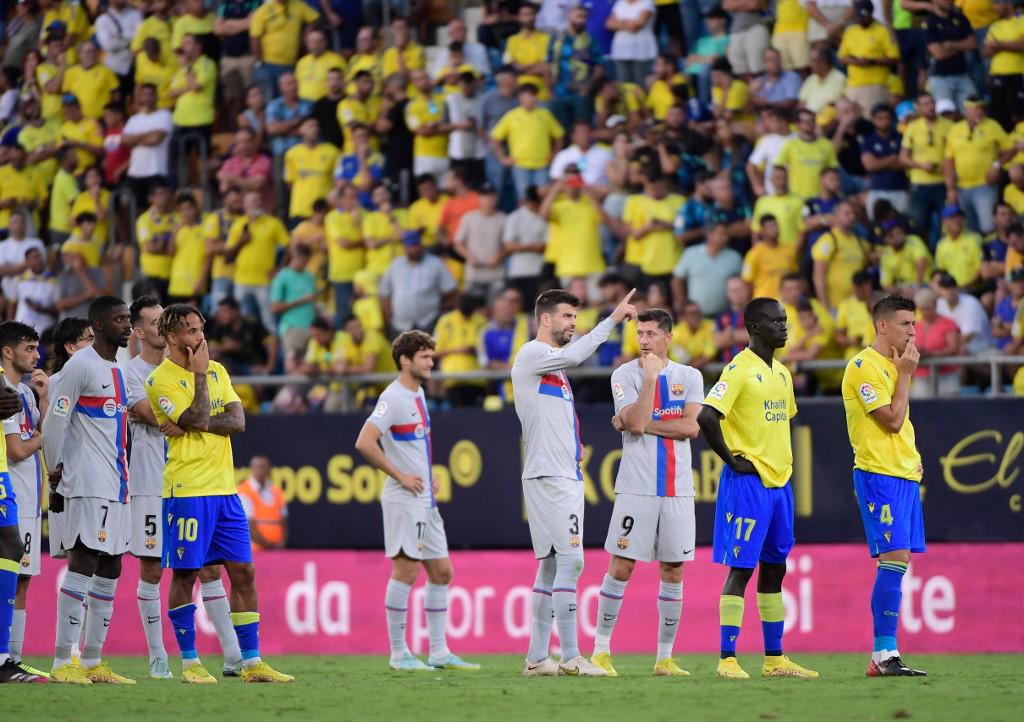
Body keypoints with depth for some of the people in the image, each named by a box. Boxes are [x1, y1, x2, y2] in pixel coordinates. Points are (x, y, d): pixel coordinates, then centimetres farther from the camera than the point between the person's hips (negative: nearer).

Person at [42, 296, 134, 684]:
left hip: (118, 485, 9)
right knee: (82, 563, -11)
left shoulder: (119, 370, 18)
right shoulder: (80, 366, -10)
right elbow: (55, 422, -12)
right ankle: (62, 662, -11)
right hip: (89, 486, -9)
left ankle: (93, 661, 13)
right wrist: (55, 470, -10)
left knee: (109, 570, 8)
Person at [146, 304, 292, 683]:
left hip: (224, 489, 6)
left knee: (243, 572, 4)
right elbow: (199, 419, -18)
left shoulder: (217, 371, 13)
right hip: (187, 491, -6)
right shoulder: (161, 380, -7)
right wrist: (200, 373, -11)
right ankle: (189, 662, 6)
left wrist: (195, 424, -11)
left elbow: (238, 420, 1)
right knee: (185, 574, -2)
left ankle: (251, 662, 7)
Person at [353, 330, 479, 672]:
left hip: (426, 501, 9)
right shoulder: (394, 398, -14)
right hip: (404, 501, -9)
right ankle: (399, 653, -1)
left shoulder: (418, 394, 15)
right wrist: (399, 475, -18)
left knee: (441, 572, 9)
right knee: (406, 572, -7)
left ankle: (439, 652, 13)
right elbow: (364, 442, -23)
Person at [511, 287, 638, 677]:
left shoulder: (555, 364, 20)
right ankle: (570, 656, -14)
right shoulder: (531, 355, -9)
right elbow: (575, 355, -27)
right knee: (570, 560, -14)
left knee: (551, 564, 9)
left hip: (567, 476, 10)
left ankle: (536, 657, 10)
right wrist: (613, 317, -24)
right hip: (548, 475, -10)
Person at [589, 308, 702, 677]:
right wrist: (651, 375, -14)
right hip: (636, 487, -3)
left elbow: (691, 427, -4)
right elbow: (637, 423, -14)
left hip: (677, 488, 3)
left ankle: (665, 657, 10)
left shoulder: (689, 377, 9)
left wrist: (644, 424, -10)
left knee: (673, 570, 4)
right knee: (621, 566, -6)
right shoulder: (625, 375, 0)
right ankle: (601, 649, 2)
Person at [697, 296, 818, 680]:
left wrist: (785, 459, 15)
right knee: (741, 567, -8)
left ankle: (775, 659, 16)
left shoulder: (782, 373, 14)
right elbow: (707, 416, -22)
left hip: (779, 481, 8)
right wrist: (731, 459, -16)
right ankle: (727, 658, -7)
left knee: (774, 569, 11)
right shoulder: (740, 369, -12)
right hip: (748, 482, -8)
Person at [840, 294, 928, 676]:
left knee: (896, 565, 6)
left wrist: (913, 457, 14)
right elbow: (892, 419, -16)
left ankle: (884, 656, 7)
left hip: (904, 474, 9)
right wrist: (905, 375, -8)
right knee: (895, 560, -15)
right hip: (879, 474, -9)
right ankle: (884, 654, -15)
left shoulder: (891, 365, 19)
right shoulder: (864, 366, -11)